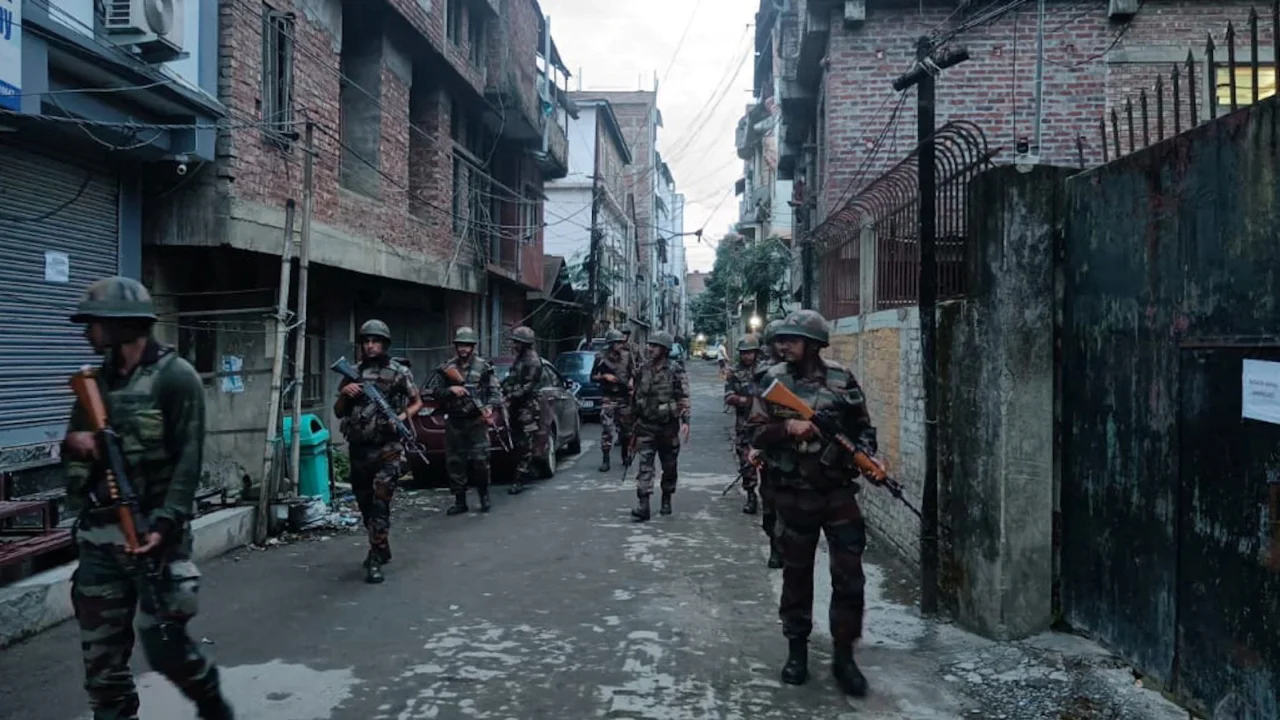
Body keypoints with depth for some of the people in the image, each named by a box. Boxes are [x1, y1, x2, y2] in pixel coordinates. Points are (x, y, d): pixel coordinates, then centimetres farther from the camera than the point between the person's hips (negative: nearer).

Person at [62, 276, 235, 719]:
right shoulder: (97, 380, 12)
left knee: (163, 645, -2)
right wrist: (73, 442, -6)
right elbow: (75, 449, 19)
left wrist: (164, 525, -22)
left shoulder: (175, 377, -8)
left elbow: (188, 460, -14)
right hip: (98, 534, 6)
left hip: (153, 532, -6)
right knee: (101, 652, 9)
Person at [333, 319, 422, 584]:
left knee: (380, 503, -15)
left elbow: (417, 402, 10)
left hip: (387, 448, -5)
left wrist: (404, 416, -10)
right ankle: (381, 549, 33)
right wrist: (344, 393, -6)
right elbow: (338, 412, 14)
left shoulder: (399, 372, -1)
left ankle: (375, 560, -11)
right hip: (358, 449, 5)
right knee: (365, 505, 14)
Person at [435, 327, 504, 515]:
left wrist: (491, 407, -16)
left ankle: (484, 496, 12)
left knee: (480, 460, -7)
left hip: (476, 421, -3)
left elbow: (496, 391, 1)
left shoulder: (483, 366, 2)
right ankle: (460, 501, 13)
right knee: (454, 462, 4)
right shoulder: (447, 368, 9)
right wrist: (450, 389, -10)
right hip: (454, 422, 3)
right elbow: (437, 393, 9)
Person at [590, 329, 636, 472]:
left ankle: (625, 455, 28)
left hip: (625, 397, 3)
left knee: (625, 428, 11)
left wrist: (631, 382, -6)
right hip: (608, 398, -3)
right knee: (606, 429, -10)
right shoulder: (601, 358, 0)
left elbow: (634, 374, 14)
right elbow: (593, 377, 6)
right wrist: (604, 376, -11)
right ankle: (605, 460, -8)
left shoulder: (627, 356, 6)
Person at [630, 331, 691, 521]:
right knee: (645, 465, -7)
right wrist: (634, 421, 19)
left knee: (669, 467, 10)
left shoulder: (675, 372, -7)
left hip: (668, 427, -3)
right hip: (645, 427, 3)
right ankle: (643, 505, -12)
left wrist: (685, 421, -22)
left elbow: (684, 398, -12)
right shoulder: (643, 370, 7)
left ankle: (666, 500, 28)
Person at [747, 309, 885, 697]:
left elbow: (863, 427, 6)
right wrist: (787, 427, -19)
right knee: (796, 573, 11)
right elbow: (757, 432, -2)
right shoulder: (773, 380, -1)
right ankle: (797, 649, 26)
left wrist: (867, 458, -10)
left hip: (838, 490, 0)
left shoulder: (841, 379, -1)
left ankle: (843, 655, 15)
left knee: (849, 575, 0)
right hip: (793, 494, 0)